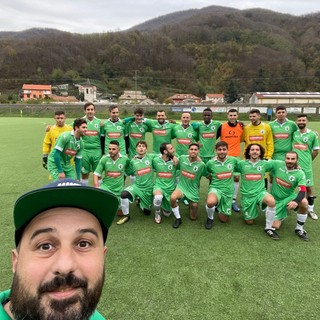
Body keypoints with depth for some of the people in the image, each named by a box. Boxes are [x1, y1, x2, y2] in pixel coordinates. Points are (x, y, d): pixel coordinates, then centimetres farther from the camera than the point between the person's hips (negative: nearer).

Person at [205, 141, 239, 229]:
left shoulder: (233, 160, -5)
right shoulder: (210, 163, -9)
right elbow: (207, 174, 11)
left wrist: (234, 176, 8)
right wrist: (212, 178, 1)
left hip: (228, 192, 3)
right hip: (215, 188, -2)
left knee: (224, 219, 9)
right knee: (210, 202, -38)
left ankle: (219, 206, 42)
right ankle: (210, 218, -4)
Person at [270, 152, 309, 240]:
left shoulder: (300, 174, -15)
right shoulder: (277, 164, -14)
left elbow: (302, 191, -25)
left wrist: (296, 201, -42)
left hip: (288, 197, 0)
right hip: (276, 199, 0)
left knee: (304, 202, -33)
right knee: (275, 226, -7)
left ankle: (299, 228, -10)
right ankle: (282, 215, 30)